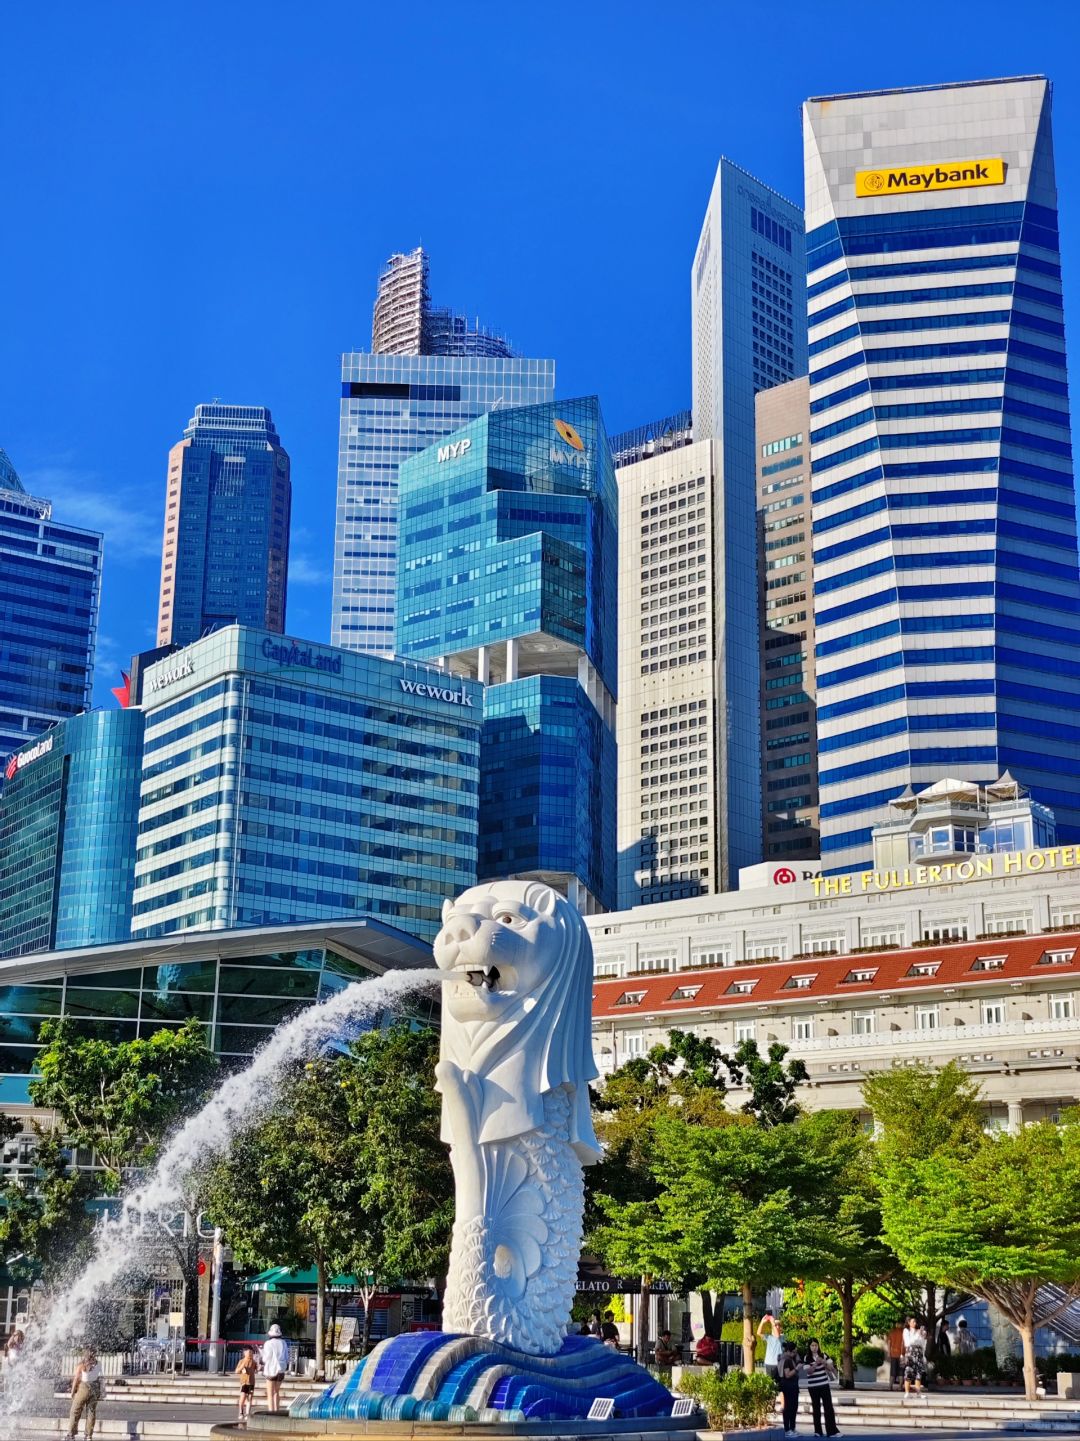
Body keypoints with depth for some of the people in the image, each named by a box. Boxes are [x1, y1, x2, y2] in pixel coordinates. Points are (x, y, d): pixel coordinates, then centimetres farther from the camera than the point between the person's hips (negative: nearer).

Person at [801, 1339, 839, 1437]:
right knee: (816, 1408, 5)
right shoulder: (807, 1358, -3)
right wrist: (816, 1363, -24)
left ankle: (832, 1430, -4)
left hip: (824, 1385, 1)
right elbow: (808, 1371, -11)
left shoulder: (823, 1355, 1)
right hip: (813, 1387, -1)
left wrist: (823, 1362, -18)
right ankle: (818, 1431, 11)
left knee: (828, 1407, -4)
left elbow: (831, 1367, 0)